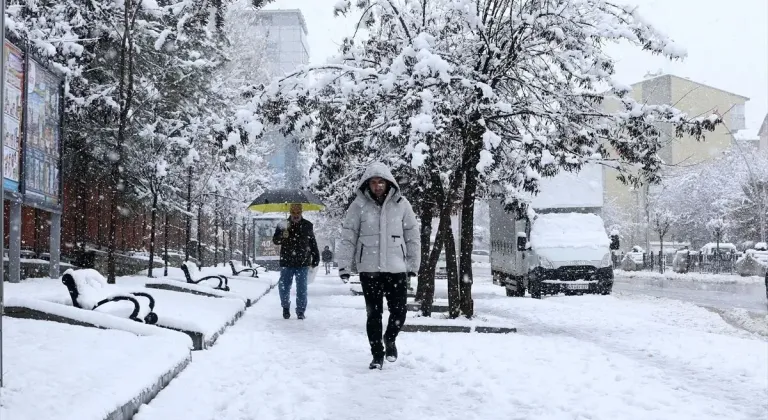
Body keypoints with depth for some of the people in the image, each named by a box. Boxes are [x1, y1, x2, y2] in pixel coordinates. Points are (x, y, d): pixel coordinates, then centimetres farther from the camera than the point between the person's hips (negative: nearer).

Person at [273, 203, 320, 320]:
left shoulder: (308, 226, 6)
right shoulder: (283, 225, 3)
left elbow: (313, 244, 13)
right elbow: (275, 240, -4)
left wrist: (315, 259, 10)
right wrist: (282, 236, -25)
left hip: (303, 263, 0)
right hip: (286, 263, 0)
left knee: (301, 288, 0)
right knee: (284, 286, 1)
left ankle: (300, 311, 11)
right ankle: (286, 306, 25)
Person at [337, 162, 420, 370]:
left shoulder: (401, 204, 1)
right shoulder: (359, 205, -2)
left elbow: (412, 236, 7)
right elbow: (348, 236, 0)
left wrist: (413, 264, 6)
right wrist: (344, 265, -5)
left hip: (397, 268, 1)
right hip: (369, 268, -1)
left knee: (399, 312, 1)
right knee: (373, 313, 5)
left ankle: (390, 340, 30)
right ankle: (377, 354, 19)